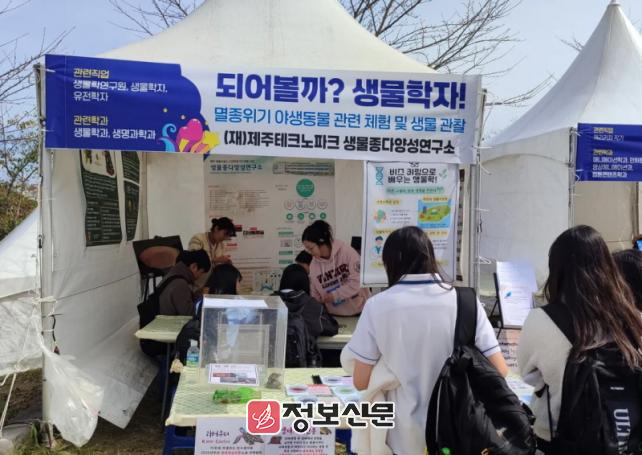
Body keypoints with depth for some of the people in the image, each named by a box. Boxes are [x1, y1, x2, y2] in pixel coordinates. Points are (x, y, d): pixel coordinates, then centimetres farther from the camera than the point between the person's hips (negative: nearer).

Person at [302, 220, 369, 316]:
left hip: (359, 310, -4)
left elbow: (358, 281, -18)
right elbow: (315, 296, 4)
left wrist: (334, 295, -18)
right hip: (335, 315, 4)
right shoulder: (313, 265, -2)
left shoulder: (347, 252, -15)